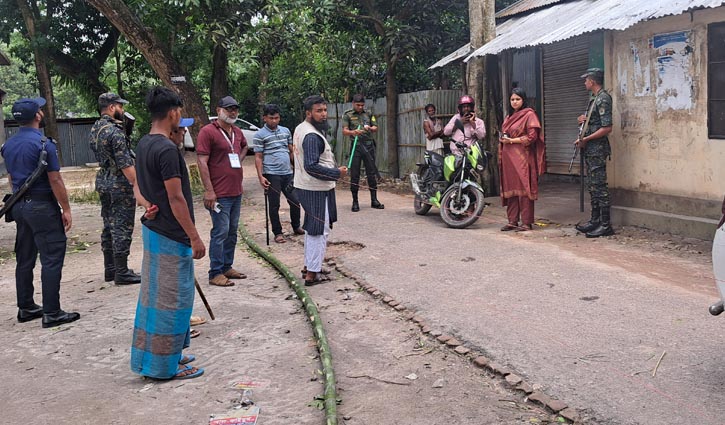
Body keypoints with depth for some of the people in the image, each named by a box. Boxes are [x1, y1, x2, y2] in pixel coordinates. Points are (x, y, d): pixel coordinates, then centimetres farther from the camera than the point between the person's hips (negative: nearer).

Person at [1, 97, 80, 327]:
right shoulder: (43, 143, -14)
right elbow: (55, 180, -15)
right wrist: (66, 209, -9)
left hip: (19, 205, 8)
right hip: (42, 207, -8)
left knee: (24, 259, 14)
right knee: (52, 259, -4)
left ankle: (26, 308, 22)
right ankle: (52, 313, -4)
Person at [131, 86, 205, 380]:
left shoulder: (144, 144, 8)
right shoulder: (167, 149, -21)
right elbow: (176, 198, -22)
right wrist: (194, 237, -18)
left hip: (153, 229, 10)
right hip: (171, 235, -10)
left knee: (155, 293, 17)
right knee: (172, 298, -1)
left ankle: (160, 356, 29)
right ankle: (166, 366, 8)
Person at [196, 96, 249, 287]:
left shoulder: (237, 132, 12)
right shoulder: (208, 131, -11)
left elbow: (244, 146, 35)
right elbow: (202, 162, -16)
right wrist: (209, 190, -20)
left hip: (237, 192, 8)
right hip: (220, 194, -8)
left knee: (232, 232, 14)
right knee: (220, 232, -6)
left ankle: (227, 267, 25)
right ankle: (215, 273, 2)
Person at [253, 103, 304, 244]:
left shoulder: (286, 131, 12)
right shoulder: (260, 135, -3)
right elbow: (258, 157, -4)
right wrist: (261, 177, -11)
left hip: (288, 173, 5)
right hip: (272, 175, -5)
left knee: (295, 201, 9)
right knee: (274, 205, 2)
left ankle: (296, 227, 28)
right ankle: (278, 233, 13)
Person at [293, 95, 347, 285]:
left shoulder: (300, 129, 11)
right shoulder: (312, 136, -22)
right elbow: (312, 166, -28)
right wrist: (337, 173, -19)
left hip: (306, 186, 10)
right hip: (316, 190, -10)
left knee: (312, 228, 20)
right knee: (320, 231, -4)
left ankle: (309, 265, 30)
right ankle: (312, 273, 0)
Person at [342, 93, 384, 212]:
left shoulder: (368, 114, 13)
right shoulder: (348, 115, 3)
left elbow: (375, 128, 12)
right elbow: (344, 131, -6)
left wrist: (370, 128, -12)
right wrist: (353, 132, -28)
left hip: (369, 145, 3)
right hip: (356, 145, -3)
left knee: (372, 172, 3)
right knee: (354, 174, -1)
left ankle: (374, 200, 10)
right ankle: (355, 201, 6)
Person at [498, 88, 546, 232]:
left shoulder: (529, 115, -3)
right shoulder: (509, 116, 20)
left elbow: (532, 137, -11)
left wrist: (512, 140, -11)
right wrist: (503, 139, 9)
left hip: (522, 157, -7)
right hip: (508, 158, 7)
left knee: (523, 189, -6)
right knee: (510, 189, 6)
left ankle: (527, 222, -2)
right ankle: (512, 221, 11)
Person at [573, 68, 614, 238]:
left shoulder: (603, 99, -14)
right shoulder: (593, 98, 16)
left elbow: (607, 128, -20)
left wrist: (585, 139, -17)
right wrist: (581, 119, 6)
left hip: (598, 149, -10)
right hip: (589, 149, 10)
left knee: (600, 186, -8)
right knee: (593, 186, 13)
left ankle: (606, 225, -4)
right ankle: (595, 221, 21)